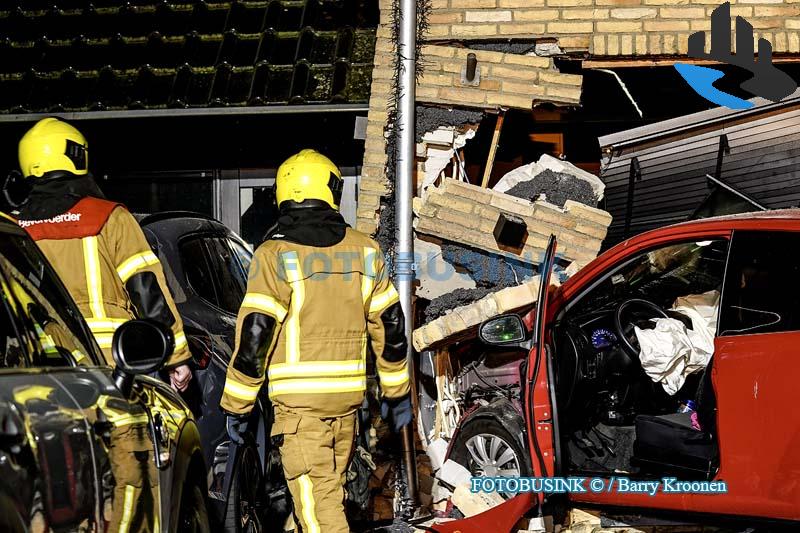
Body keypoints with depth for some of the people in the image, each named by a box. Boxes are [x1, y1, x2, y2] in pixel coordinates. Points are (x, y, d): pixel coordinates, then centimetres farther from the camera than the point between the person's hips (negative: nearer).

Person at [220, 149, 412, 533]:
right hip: (349, 398, 5)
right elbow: (390, 327, 11)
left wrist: (236, 406, -3)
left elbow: (253, 336, -11)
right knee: (330, 491, 20)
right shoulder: (364, 251, 7)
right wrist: (397, 392, 21)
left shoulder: (274, 257, -8)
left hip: (299, 399, -5)